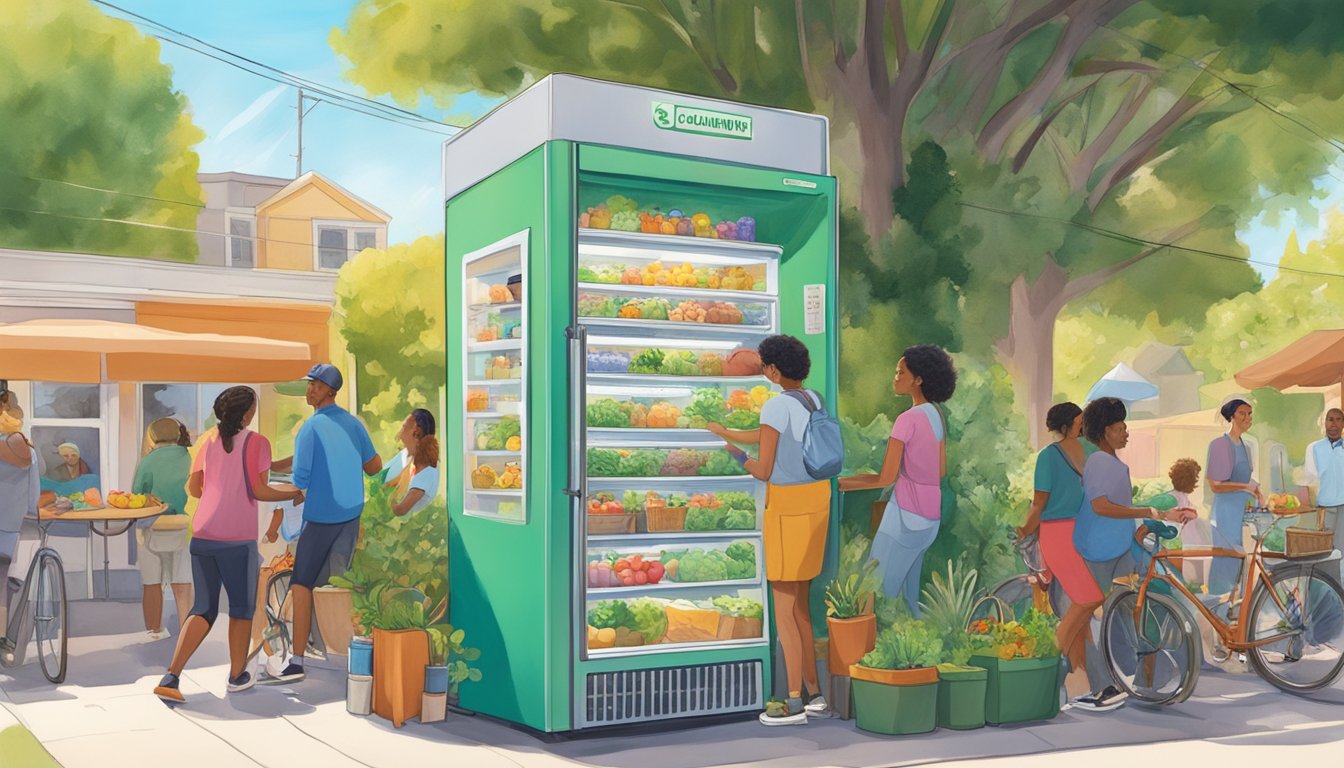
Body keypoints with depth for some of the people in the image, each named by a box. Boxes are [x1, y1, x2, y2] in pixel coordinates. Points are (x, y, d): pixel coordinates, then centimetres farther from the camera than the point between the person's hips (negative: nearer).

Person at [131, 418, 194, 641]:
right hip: (185, 528, 1)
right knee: (183, 585, 6)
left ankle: (155, 632, 21)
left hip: (153, 530, -1)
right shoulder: (192, 458, -5)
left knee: (152, 584, 13)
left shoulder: (147, 462, -9)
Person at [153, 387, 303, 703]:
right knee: (242, 608, 14)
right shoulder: (256, 442, -5)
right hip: (237, 538, -5)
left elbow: (193, 488, 11)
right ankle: (237, 676, 23)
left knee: (203, 609, 12)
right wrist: (294, 493, 6)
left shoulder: (211, 441, 10)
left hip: (203, 535, 5)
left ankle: (171, 677, -1)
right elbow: (258, 491, -9)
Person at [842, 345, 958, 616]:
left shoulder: (908, 419, -17)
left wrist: (839, 484, -15)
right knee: (907, 590, 16)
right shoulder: (936, 416, 8)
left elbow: (886, 478, -20)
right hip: (929, 515, 9)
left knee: (878, 593, -5)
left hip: (907, 515, -9)